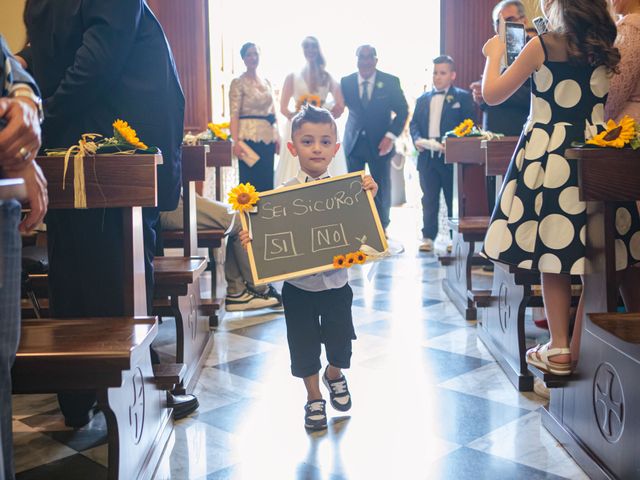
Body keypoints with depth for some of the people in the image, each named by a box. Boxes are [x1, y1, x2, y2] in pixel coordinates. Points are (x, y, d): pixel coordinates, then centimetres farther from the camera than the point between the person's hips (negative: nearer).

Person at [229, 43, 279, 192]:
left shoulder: (266, 82, 14)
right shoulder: (238, 83, -4)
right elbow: (234, 114, -11)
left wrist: (277, 137, 10)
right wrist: (236, 142, -20)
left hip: (268, 137, 6)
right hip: (250, 137, -6)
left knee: (268, 180, 7)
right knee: (251, 180, -5)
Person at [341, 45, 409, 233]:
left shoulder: (390, 82, -3)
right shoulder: (346, 82, 1)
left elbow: (403, 111, 0)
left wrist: (391, 136, -11)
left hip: (379, 144, -1)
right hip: (354, 143, 1)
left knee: (381, 189, 7)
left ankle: (381, 229, 25)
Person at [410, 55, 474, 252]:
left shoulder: (462, 97, 2)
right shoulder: (423, 99, 16)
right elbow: (414, 123, 14)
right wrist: (417, 140, -6)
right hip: (427, 156, 4)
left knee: (454, 199, 5)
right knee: (429, 200, 7)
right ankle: (428, 237, 12)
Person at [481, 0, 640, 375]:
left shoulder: (542, 46, -5)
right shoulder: (606, 48, 8)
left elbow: (492, 94, -1)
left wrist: (494, 55, 15)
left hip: (549, 156, -4)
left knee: (550, 249, 4)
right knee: (595, 255, 6)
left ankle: (559, 350, 6)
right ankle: (580, 350, 10)